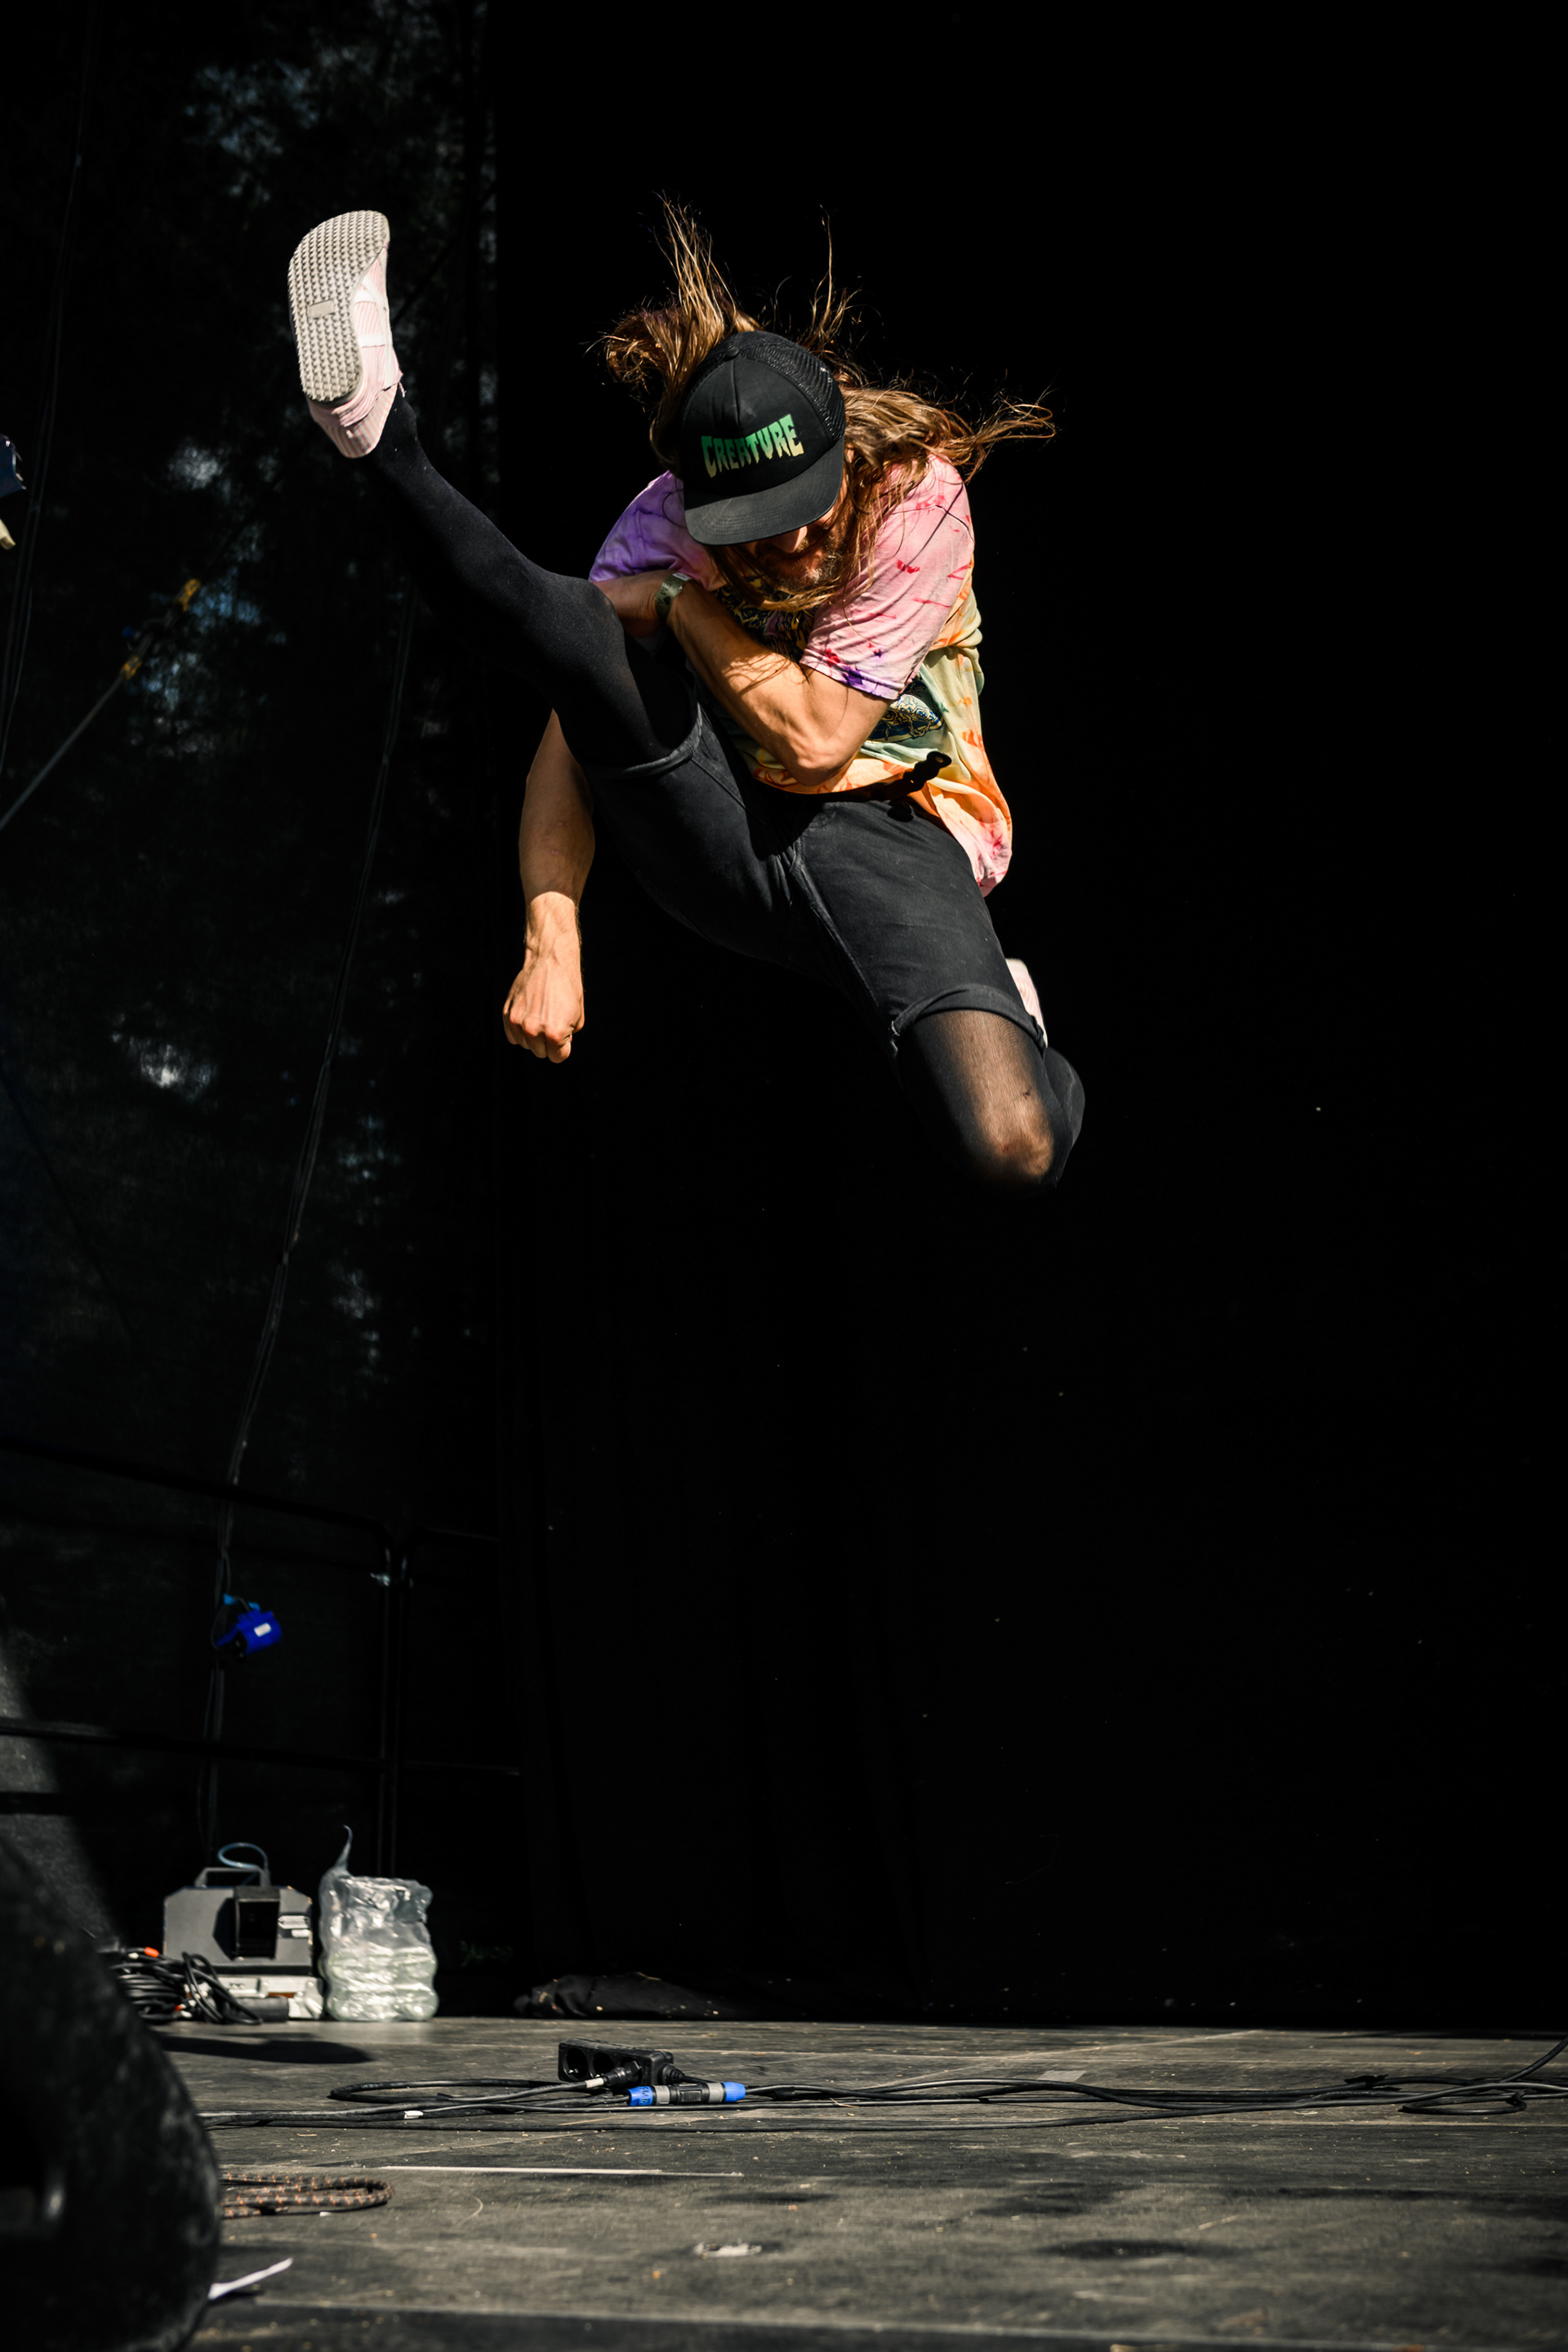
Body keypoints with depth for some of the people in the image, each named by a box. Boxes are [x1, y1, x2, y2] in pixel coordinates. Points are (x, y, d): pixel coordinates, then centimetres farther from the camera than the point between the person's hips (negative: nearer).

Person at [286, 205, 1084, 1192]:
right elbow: (571, 740, -12)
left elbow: (814, 740, -18)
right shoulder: (669, 523, -6)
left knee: (1017, 1152, -23)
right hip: (719, 839, 1)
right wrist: (553, 933, -27)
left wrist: (677, 599, -15)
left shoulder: (918, 499, -13)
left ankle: (1004, 1011, 10)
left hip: (884, 840, -1)